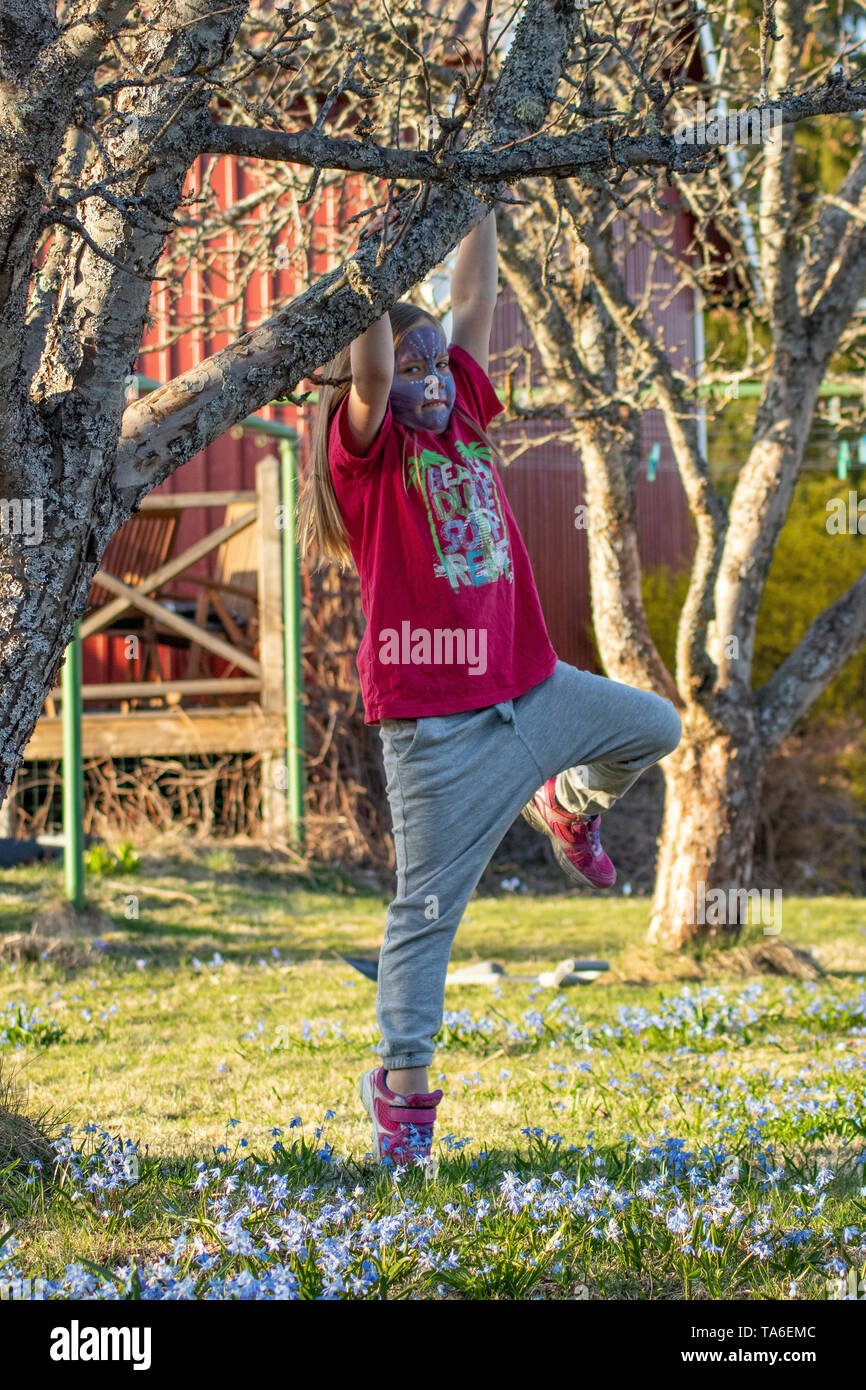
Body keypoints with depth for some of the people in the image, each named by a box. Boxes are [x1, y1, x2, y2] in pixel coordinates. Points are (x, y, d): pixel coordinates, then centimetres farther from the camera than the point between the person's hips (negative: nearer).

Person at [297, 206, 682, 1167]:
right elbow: (369, 372, -28)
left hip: (531, 687, 7)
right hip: (438, 723, -7)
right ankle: (402, 1085, 6)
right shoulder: (366, 447, -9)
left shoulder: (461, 417, 9)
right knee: (428, 908, -2)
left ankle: (571, 807, 42)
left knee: (655, 728, 17)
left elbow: (471, 307, 10)